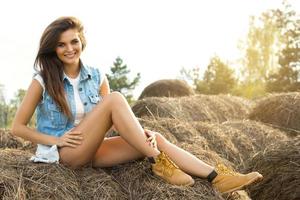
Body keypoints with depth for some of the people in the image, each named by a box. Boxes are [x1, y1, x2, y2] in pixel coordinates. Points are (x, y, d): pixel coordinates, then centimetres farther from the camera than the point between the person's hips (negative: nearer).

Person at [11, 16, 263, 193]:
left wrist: (142, 132, -15)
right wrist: (55, 140, -15)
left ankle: (218, 178, -22)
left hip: (93, 150, 5)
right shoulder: (43, 80, -6)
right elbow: (17, 127, -3)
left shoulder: (97, 77, 6)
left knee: (155, 138, -17)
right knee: (115, 98, -26)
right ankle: (158, 163, -24)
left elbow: (116, 118, 5)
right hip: (65, 153, -5)